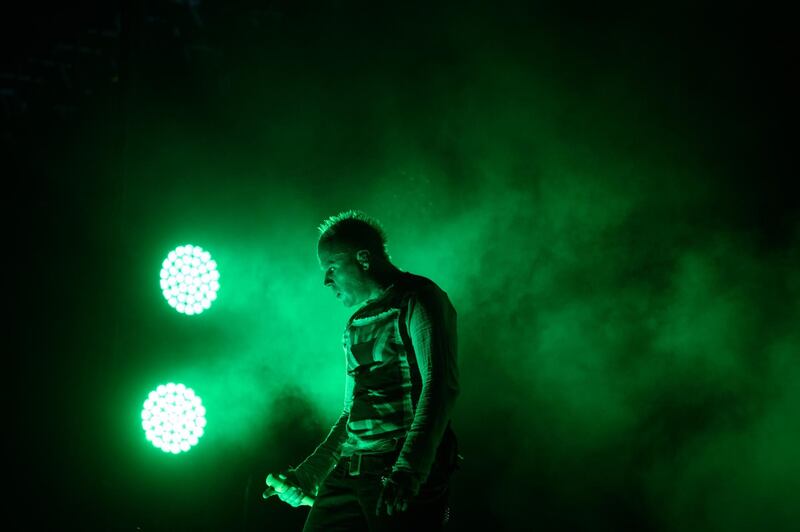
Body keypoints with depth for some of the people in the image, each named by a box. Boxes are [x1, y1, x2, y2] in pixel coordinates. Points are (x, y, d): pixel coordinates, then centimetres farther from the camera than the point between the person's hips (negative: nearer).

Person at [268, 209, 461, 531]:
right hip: (348, 476, 7)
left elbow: (440, 387, -15)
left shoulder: (416, 301, -3)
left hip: (408, 477, -7)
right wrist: (309, 474, 23)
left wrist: (408, 471, -26)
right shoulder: (357, 322, 22)